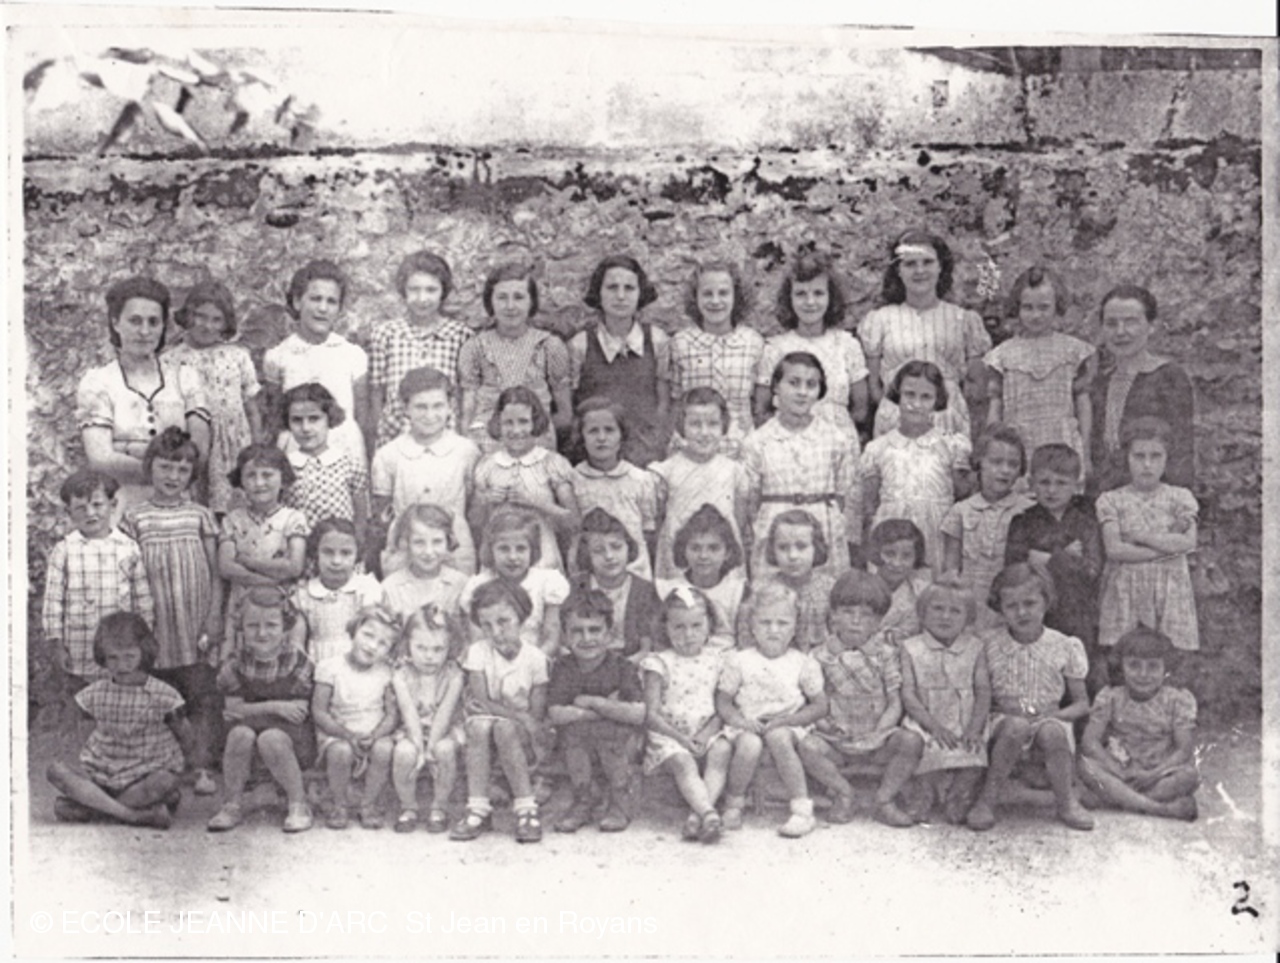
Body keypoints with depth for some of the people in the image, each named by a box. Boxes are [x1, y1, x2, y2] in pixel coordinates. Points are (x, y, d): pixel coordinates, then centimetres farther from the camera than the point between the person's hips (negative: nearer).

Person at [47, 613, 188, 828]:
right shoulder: (95, 694, 4)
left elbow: (186, 741, 4)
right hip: (100, 779, 3)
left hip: (146, 779, -3)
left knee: (165, 780, -37)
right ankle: (135, 815, -34)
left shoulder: (163, 696, -4)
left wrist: (175, 720, -11)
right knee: (56, 771, -25)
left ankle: (83, 808, -26)